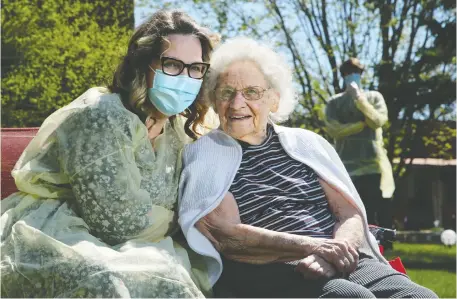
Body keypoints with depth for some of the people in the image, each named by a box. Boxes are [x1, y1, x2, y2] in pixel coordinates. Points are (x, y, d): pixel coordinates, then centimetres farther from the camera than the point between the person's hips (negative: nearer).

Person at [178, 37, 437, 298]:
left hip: (343, 265, 4)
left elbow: (351, 214, 10)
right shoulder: (204, 155, 7)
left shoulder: (305, 143, 18)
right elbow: (225, 236, -7)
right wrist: (309, 246, -20)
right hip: (266, 275, -4)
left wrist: (334, 254, -14)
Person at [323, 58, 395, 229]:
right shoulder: (334, 103, 10)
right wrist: (363, 124, -7)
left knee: (381, 217, -4)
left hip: (373, 165, 0)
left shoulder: (374, 97, 12)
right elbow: (333, 130, -5)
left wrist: (359, 98, -8)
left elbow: (377, 121, -6)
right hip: (346, 166, 0)